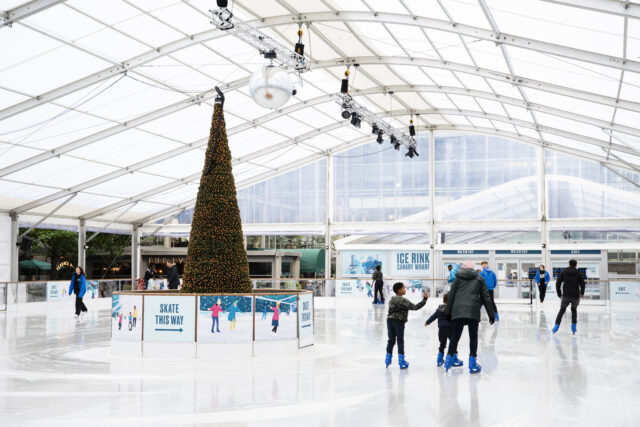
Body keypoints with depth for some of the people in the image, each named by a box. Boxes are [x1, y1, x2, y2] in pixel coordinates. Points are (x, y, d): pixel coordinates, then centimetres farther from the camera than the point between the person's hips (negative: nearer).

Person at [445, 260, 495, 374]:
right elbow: (486, 297, 13)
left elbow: (451, 295, 9)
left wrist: (448, 312, 14)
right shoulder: (479, 279, 15)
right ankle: (472, 364, 5)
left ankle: (449, 359, 9)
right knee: (473, 336, 6)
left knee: (455, 336, 8)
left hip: (458, 310, 1)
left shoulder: (458, 278, 13)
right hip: (473, 310, -1)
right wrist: (491, 314, 16)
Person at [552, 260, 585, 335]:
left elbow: (558, 283, 2)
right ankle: (574, 326, 14)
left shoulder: (563, 272, 5)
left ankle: (557, 325, 0)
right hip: (575, 296, 0)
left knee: (562, 310, 14)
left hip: (565, 296, 0)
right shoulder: (579, 273, 3)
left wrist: (559, 294, 12)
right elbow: (582, 284, 0)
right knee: (574, 309, 23)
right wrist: (582, 294, 17)